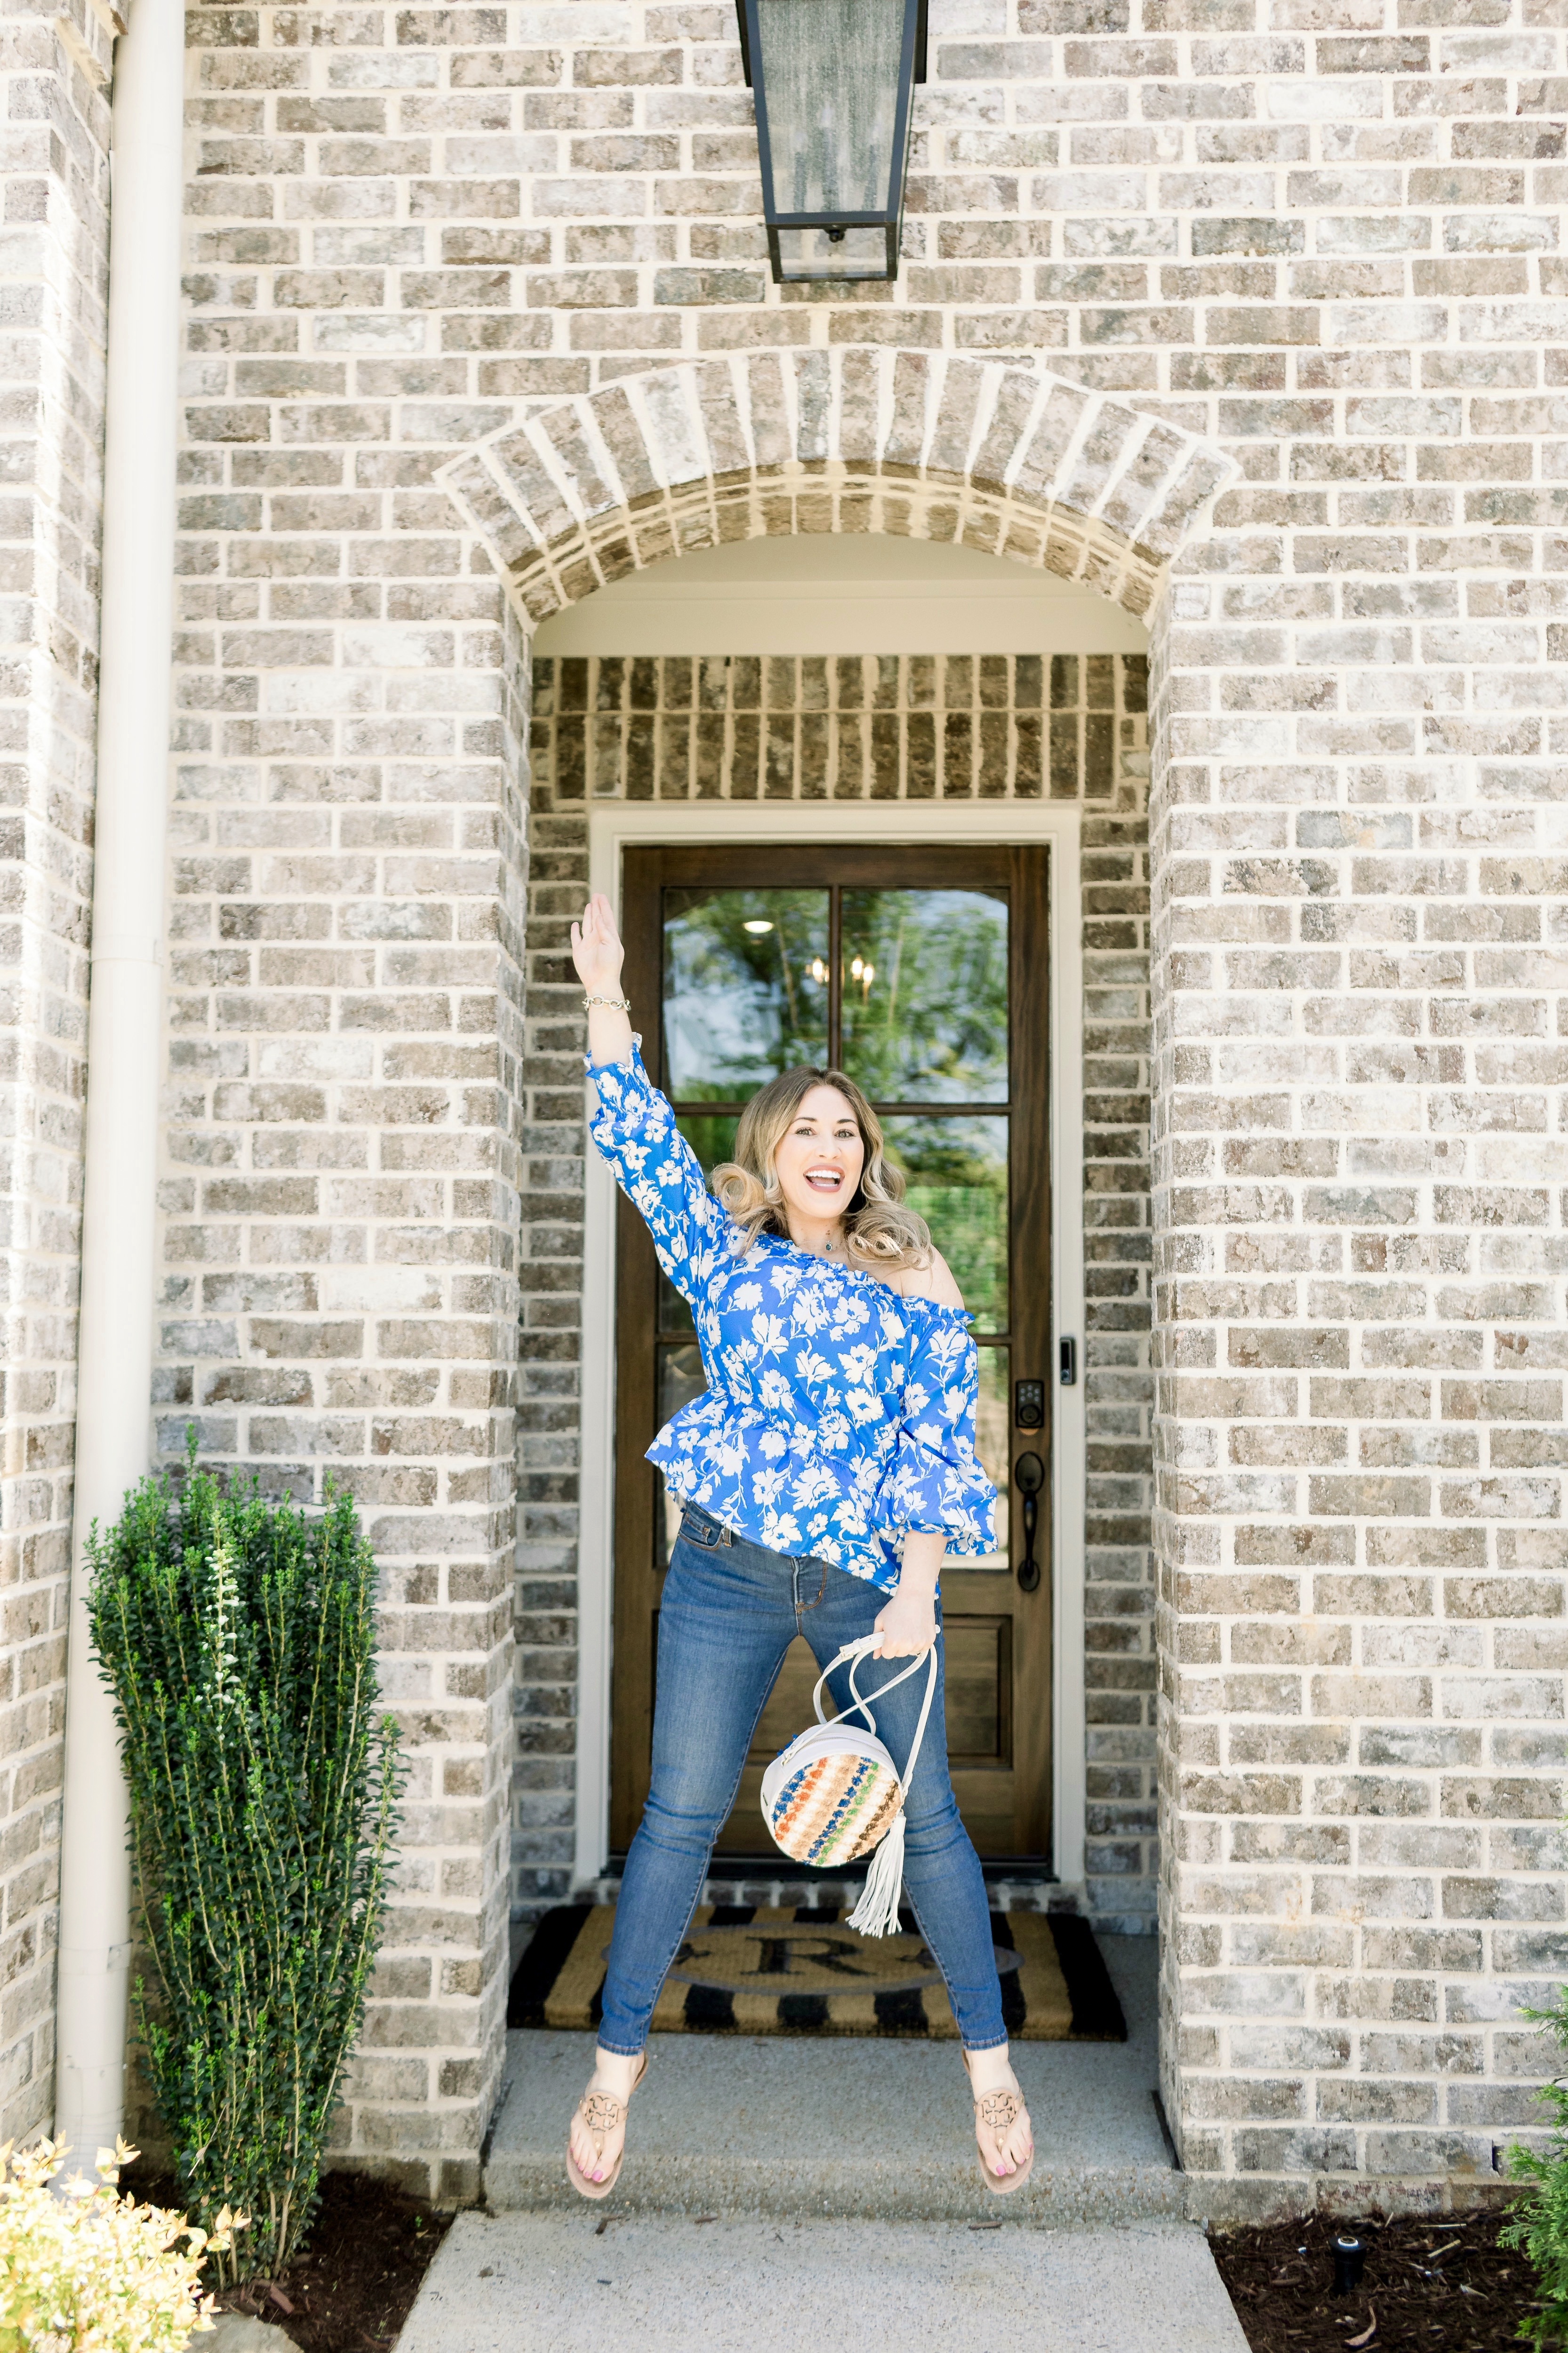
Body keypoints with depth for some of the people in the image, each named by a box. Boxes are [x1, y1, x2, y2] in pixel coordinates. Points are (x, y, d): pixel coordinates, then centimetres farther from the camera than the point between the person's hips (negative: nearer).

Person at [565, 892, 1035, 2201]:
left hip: (871, 1580, -1)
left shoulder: (913, 1283, 3)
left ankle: (990, 2064, 22)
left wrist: (916, 1591, -11)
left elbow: (940, 1439, -2)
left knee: (924, 1817, 5)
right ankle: (617, 2069, 19)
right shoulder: (722, 1256, 7)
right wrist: (607, 1002, -9)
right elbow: (642, 1144, -1)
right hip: (724, 1573, 1)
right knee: (680, 1817, 4)